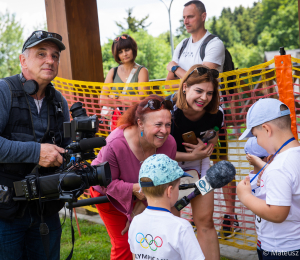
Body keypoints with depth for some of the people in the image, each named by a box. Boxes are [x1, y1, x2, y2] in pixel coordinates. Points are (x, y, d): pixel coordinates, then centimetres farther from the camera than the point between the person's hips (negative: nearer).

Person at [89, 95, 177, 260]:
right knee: (123, 244, 0)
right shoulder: (114, 145, -39)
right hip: (108, 193, -3)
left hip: (138, 193, 3)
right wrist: (134, 188, -41)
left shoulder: (169, 143, -26)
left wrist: (136, 214, -9)